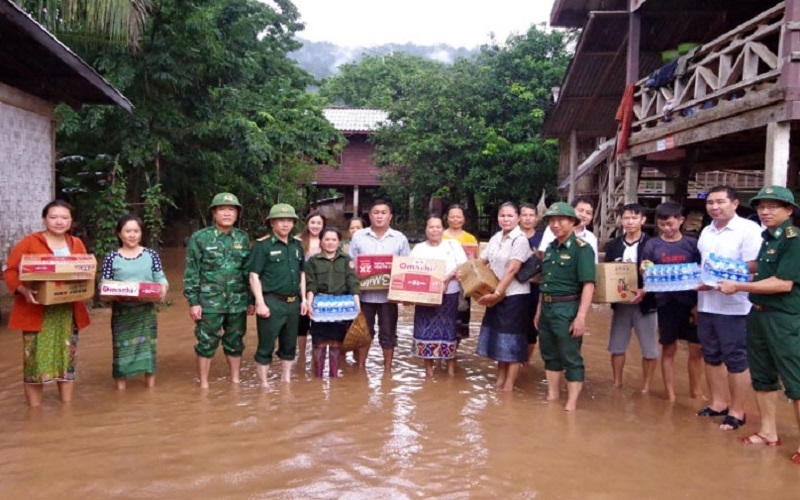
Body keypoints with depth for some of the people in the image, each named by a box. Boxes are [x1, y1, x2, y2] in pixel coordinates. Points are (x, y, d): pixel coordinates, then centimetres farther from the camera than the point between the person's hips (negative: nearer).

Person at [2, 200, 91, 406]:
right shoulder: (29, 243, -5)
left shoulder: (77, 244, 8)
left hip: (68, 312, 4)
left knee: (67, 358, 11)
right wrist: (24, 290, -22)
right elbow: (9, 271, -6)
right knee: (35, 361, -2)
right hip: (37, 312, -4)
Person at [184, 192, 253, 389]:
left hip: (237, 303, 3)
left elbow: (248, 271, 11)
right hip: (209, 303, -3)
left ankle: (235, 381, 25)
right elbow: (191, 273, -5)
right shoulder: (199, 238, -4)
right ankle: (204, 385, 16)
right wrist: (193, 302, -9)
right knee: (207, 344, 4)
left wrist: (251, 300, 9)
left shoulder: (243, 238, 7)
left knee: (235, 343, 12)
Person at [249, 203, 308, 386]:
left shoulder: (297, 245, 11)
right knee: (266, 346, 1)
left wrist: (303, 298, 13)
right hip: (272, 302, -6)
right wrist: (260, 303, -16)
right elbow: (254, 275, -10)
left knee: (289, 345, 14)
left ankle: (286, 380, 27)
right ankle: (264, 384, 11)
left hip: (293, 302, 6)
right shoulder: (263, 245, -8)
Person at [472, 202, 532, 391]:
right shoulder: (495, 238, 9)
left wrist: (497, 293, -23)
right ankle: (500, 379, 25)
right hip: (497, 294, 7)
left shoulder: (520, 240, -13)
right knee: (499, 338, 14)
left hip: (515, 295, -7)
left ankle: (509, 385, 7)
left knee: (512, 340, -1)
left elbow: (512, 270, -20)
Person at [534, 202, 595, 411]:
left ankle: (571, 404, 6)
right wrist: (539, 309, 18)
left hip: (567, 308, -7)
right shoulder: (550, 249, 11)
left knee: (571, 358, -1)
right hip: (547, 307, 8)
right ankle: (552, 395, 28)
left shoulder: (581, 248, -11)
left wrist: (581, 316, -24)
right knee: (549, 355, 16)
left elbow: (588, 285, -18)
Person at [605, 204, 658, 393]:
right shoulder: (613, 245, 7)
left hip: (645, 303, -3)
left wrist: (645, 291, -23)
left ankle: (646, 387, 18)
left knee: (649, 348, 5)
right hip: (620, 303, 4)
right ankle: (617, 383, 24)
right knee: (617, 346, 10)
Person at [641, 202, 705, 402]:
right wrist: (644, 270, -19)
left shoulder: (692, 243, 2)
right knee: (668, 350, 9)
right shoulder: (652, 245, 2)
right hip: (666, 302, 0)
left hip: (691, 302, 1)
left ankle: (696, 391, 24)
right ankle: (670, 393, 19)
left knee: (697, 349, 7)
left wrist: (700, 303, -4)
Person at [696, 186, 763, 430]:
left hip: (734, 307, -7)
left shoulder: (749, 229, -9)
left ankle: (737, 411, 14)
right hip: (706, 305, 7)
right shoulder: (706, 232, 13)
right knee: (712, 357, 14)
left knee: (736, 360, 2)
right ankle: (718, 403, 27)